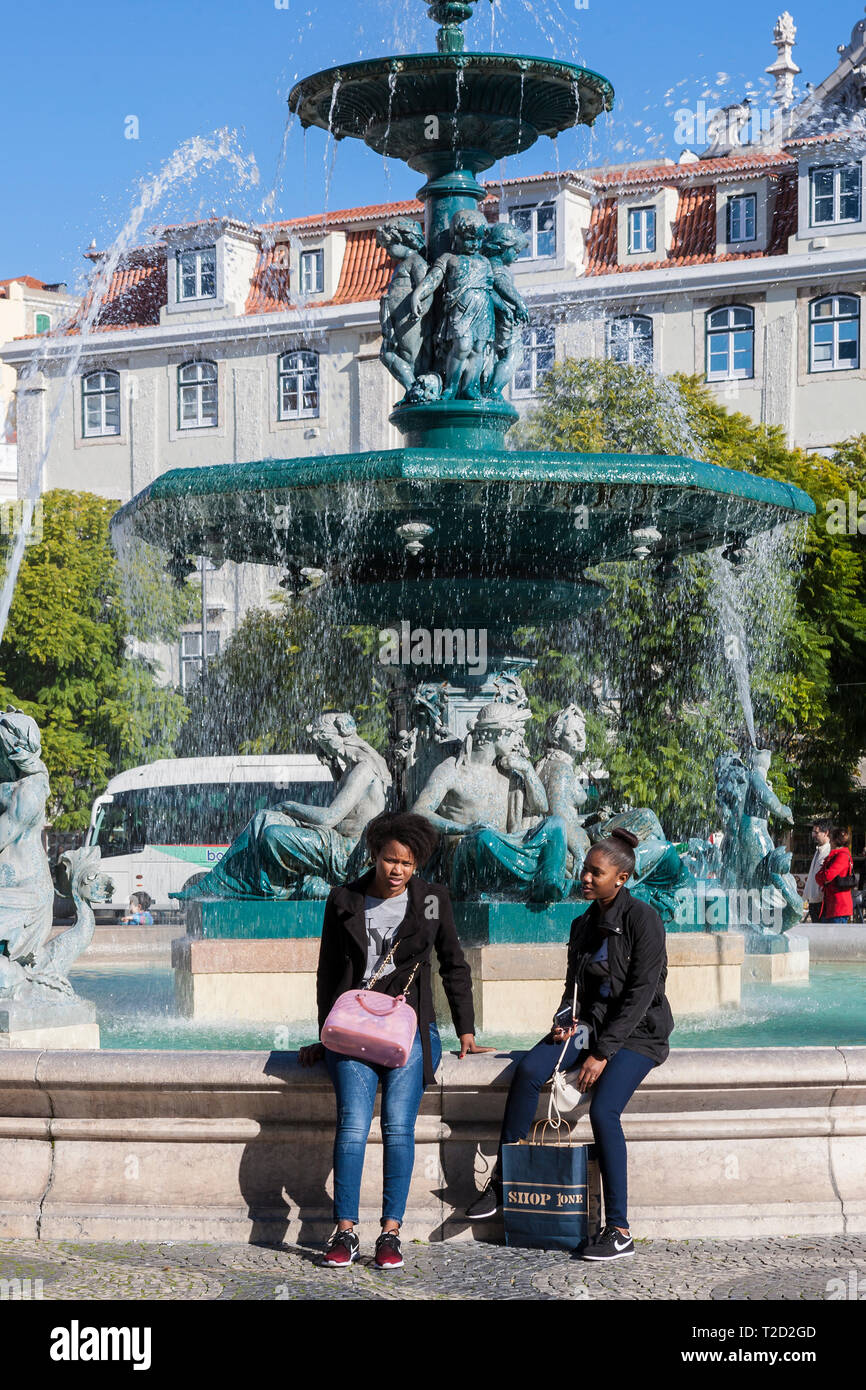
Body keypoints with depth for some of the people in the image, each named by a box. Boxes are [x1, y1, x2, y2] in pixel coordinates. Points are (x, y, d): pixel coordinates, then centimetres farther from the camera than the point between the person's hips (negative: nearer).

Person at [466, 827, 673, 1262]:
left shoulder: (642, 919, -11)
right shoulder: (584, 924, 12)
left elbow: (641, 992, -16)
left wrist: (602, 1053, -19)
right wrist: (566, 1021, -3)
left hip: (637, 1032, -6)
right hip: (590, 1025, 6)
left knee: (603, 1111, -28)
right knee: (528, 1070, -21)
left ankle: (619, 1231, -21)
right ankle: (500, 1183, -12)